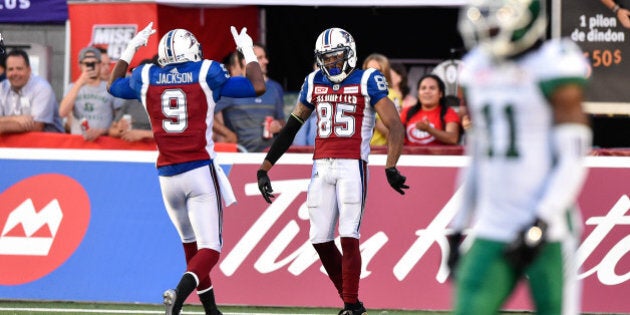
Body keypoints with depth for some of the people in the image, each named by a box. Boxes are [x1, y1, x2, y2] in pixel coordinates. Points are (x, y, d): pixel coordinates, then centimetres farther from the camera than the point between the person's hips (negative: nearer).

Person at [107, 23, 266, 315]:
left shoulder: (146, 77, 6)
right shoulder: (207, 74, -3)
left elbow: (114, 86, 28)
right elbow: (257, 87, 2)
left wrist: (130, 49, 37)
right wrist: (247, 51, 16)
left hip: (167, 176, 4)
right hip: (201, 171, -4)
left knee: (191, 243, 20)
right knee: (209, 248, -6)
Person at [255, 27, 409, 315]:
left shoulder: (367, 82, -3)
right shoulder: (314, 83, 12)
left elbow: (394, 126, -10)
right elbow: (290, 128, 18)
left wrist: (391, 168, -23)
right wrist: (264, 168, 15)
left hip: (352, 166, -5)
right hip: (322, 167, 5)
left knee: (349, 237, -12)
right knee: (321, 240, 2)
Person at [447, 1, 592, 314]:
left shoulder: (553, 69, -9)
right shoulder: (477, 70, 12)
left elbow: (572, 161, -11)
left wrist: (541, 225, -18)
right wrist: (459, 229, 19)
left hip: (549, 230, -6)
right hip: (492, 230, 6)